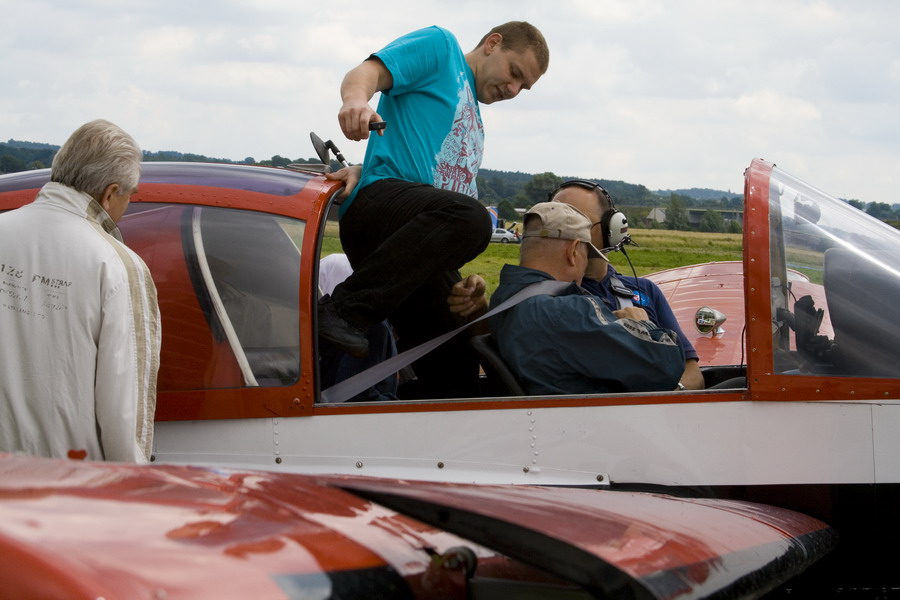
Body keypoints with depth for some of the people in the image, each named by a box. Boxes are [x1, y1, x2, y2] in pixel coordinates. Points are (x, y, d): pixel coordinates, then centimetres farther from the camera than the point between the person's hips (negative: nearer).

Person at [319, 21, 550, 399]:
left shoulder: (473, 124, 36)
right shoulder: (441, 46, 13)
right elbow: (369, 72, -3)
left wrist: (362, 173, 3)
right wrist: (356, 97, -29)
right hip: (382, 200, -8)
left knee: (456, 376, -3)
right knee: (469, 217, -40)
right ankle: (344, 310, -35)